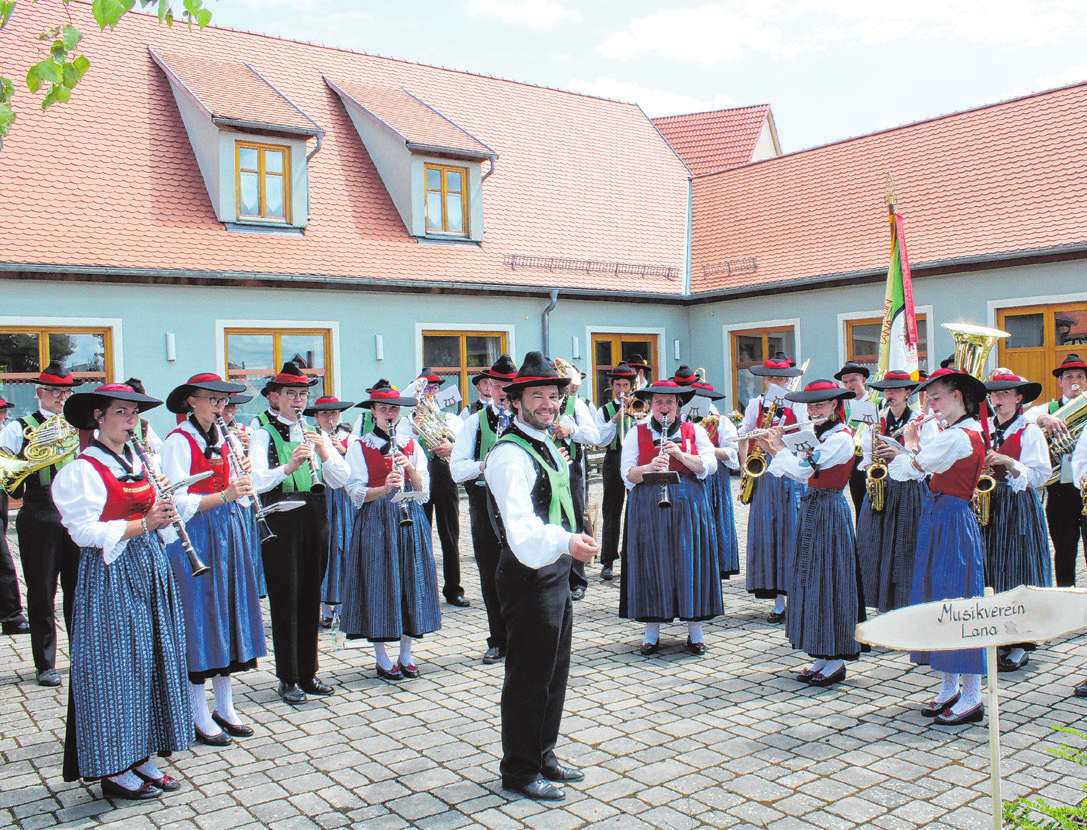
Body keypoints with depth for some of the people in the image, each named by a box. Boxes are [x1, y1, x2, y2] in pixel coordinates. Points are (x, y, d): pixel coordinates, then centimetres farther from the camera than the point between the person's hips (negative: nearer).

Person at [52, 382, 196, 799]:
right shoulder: (83, 471, -9)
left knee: (151, 660, 10)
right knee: (116, 665, -1)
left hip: (149, 568, 8)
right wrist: (144, 524, -23)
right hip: (110, 575, -7)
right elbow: (85, 531, -17)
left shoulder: (137, 464, 13)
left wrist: (165, 512, -1)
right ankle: (112, 769, 11)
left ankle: (141, 757, 22)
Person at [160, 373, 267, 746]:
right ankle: (200, 717, 9)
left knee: (230, 611, 9)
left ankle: (225, 708, 20)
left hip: (230, 533, 7)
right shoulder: (177, 442, -8)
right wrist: (224, 495, -28)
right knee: (200, 617, -2)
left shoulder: (223, 439, 12)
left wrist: (242, 478, -6)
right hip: (196, 536, -7)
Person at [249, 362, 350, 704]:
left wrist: (324, 453, -15)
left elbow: (341, 479, 3)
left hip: (315, 519, 5)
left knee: (311, 598, 11)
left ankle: (308, 672, 23)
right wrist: (289, 467, -34)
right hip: (280, 522, -4)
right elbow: (257, 481, -18)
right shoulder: (263, 434, -2)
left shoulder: (315, 433, 12)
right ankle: (288, 679, 13)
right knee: (285, 602, 1)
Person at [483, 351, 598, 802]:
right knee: (529, 676, 1)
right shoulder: (510, 454, -20)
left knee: (555, 672, 19)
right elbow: (520, 521, -36)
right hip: (529, 574, -10)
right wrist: (566, 542, -50)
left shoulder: (546, 445, 12)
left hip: (556, 567, 10)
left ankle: (543, 756, 35)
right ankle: (520, 771, 17)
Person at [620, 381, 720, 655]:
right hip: (648, 506, 0)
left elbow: (710, 465, -1)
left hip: (689, 504, 0)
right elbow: (627, 474, 0)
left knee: (690, 560, 1)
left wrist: (680, 454, -14)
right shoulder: (637, 433, 8)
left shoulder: (694, 431, 10)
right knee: (652, 561, 0)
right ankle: (652, 631, 11)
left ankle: (695, 630, 12)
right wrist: (650, 467, -18)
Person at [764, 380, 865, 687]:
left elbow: (802, 469, -22)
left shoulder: (841, 438, -15)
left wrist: (780, 447, -7)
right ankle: (822, 656, 19)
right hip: (811, 510, 9)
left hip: (828, 513, -9)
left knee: (828, 581, -4)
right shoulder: (821, 436, 14)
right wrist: (772, 450, 8)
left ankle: (836, 661, 5)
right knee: (813, 580, 11)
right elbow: (798, 473, 16)